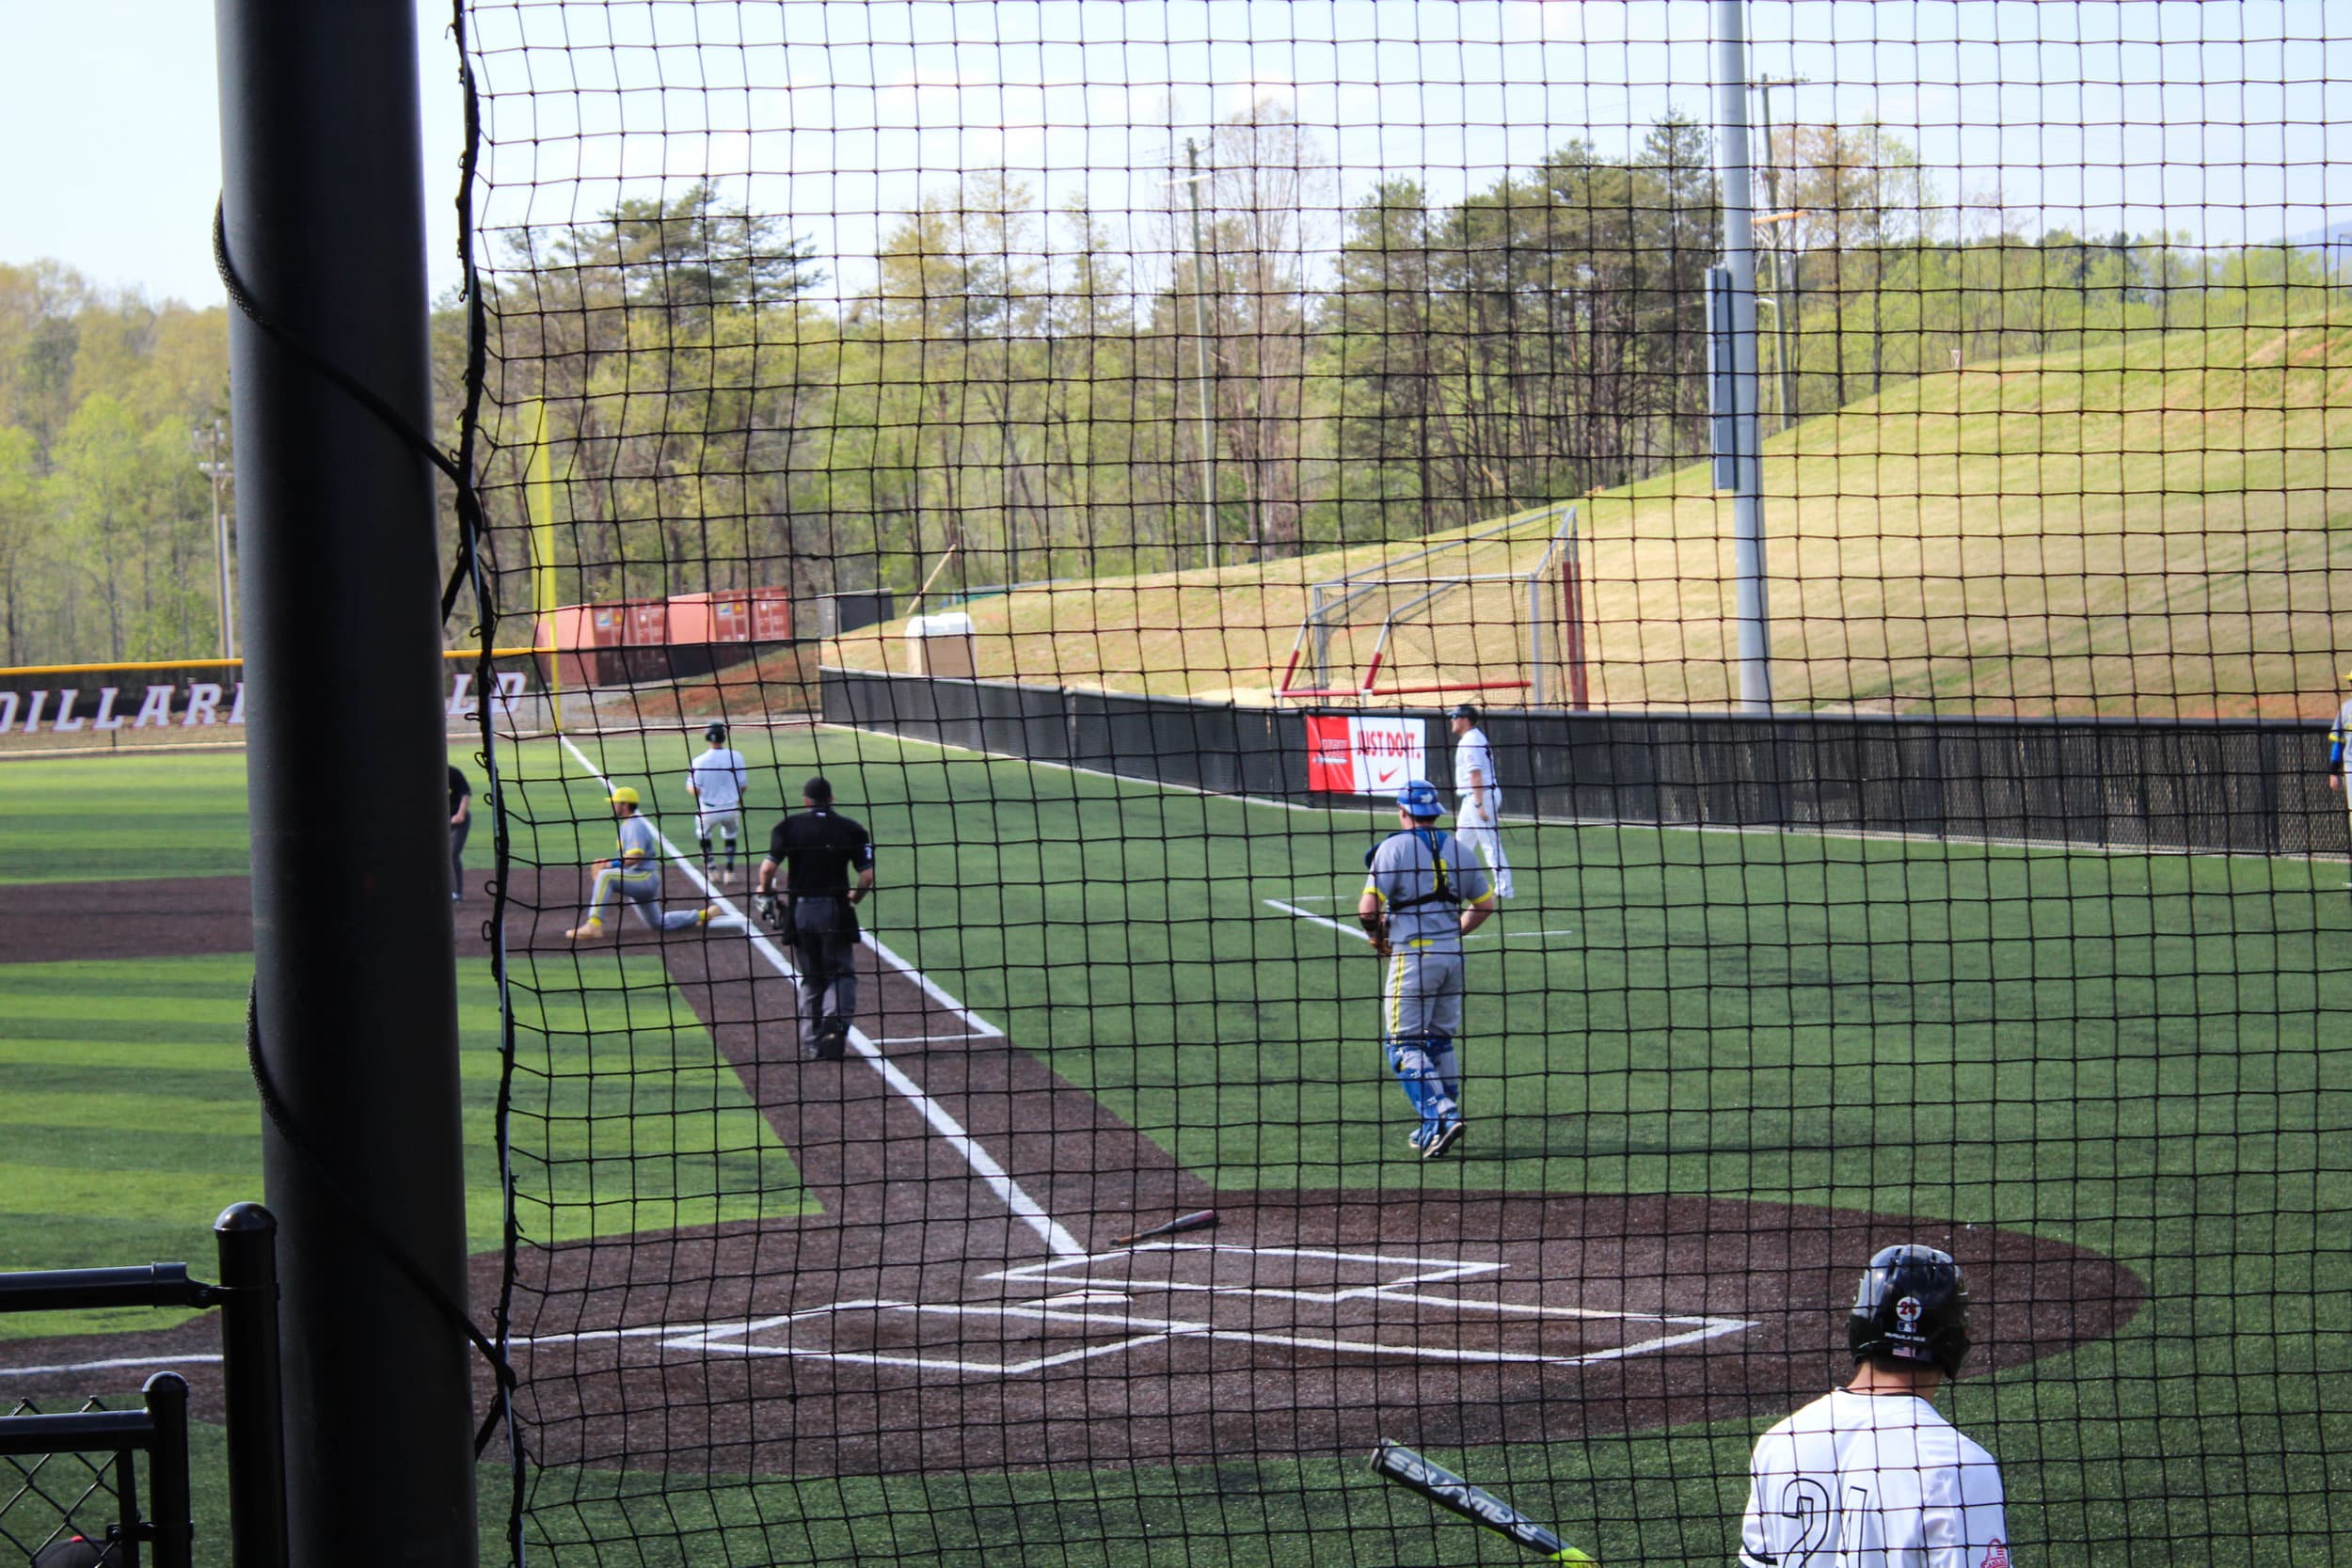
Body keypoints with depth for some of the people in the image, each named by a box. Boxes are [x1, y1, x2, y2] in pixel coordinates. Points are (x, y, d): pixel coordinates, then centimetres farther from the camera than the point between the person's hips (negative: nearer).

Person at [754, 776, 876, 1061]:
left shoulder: (789, 827, 1)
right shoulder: (851, 829, 1)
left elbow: (768, 867, -8)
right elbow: (867, 875, -4)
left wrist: (765, 892, 11)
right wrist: (854, 897, 15)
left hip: (800, 910, 1)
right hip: (836, 910, -1)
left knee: (811, 978, 14)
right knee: (841, 974, 5)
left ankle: (812, 1044, 13)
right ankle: (836, 1023, -23)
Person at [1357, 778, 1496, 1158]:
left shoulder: (1394, 847, -7)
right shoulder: (1456, 848, 10)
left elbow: (1368, 907, -14)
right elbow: (1485, 903, 13)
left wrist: (1377, 938, 5)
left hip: (1413, 956, -6)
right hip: (1452, 954, 6)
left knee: (1403, 1043, -3)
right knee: (1441, 1039, 17)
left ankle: (1439, 1116, -18)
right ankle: (1443, 1124, 17)